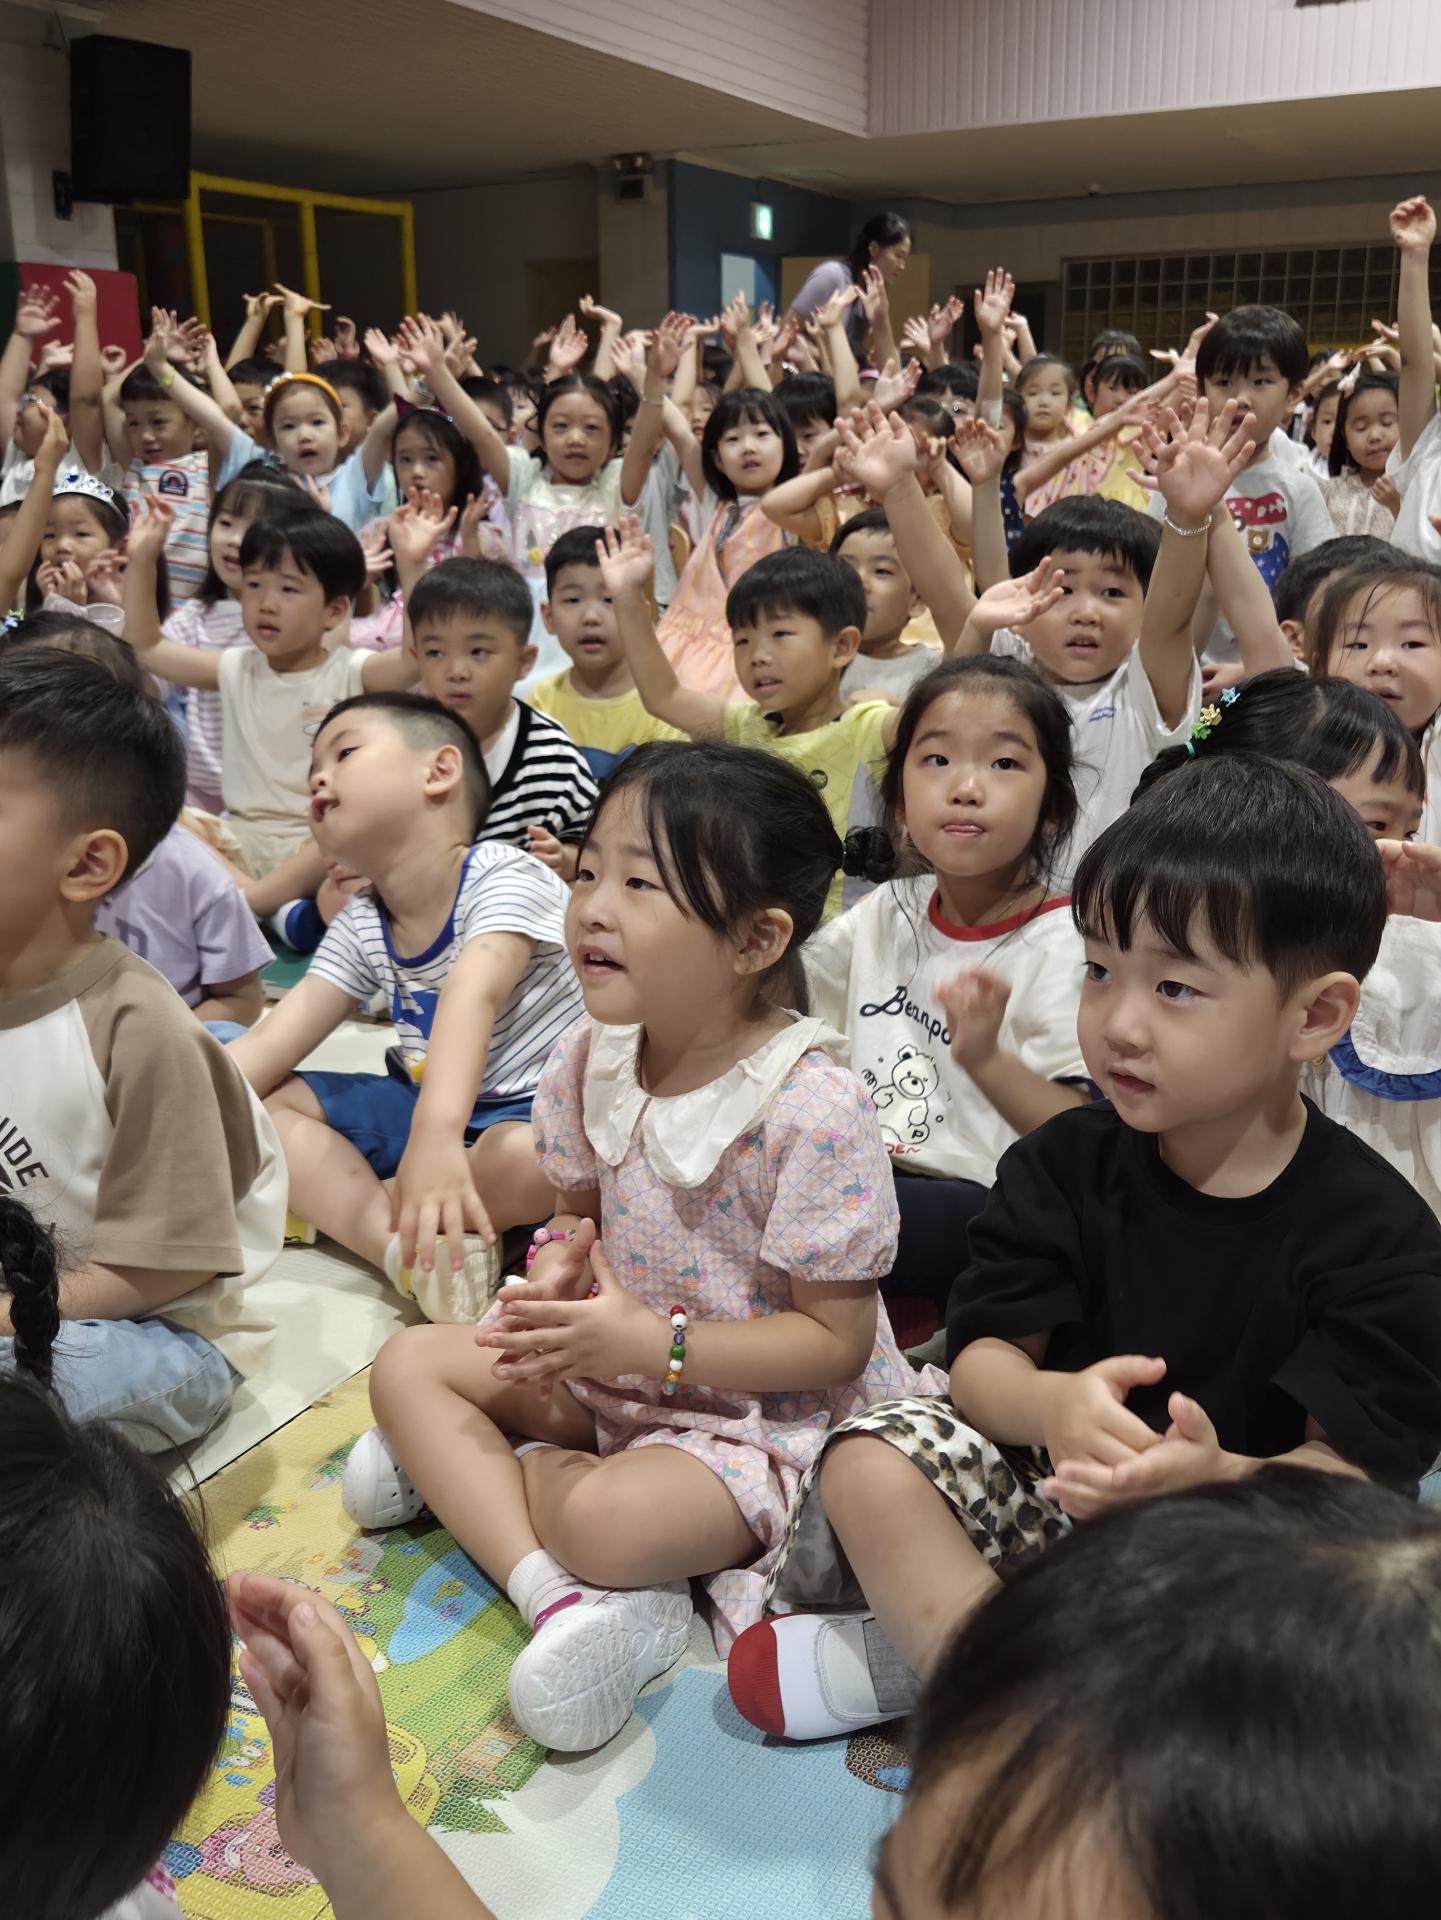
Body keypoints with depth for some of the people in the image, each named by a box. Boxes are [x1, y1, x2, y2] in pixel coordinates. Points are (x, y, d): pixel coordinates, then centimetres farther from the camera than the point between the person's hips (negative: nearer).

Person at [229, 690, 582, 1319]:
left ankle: (330, 1200, -19)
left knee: (526, 1159, -40)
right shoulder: (358, 930, 4)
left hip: (535, 1108, -7)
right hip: (424, 1104, 7)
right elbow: (271, 1043, -3)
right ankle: (406, 1248, -26)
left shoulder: (505, 878, -18)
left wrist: (436, 1136, -52)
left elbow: (471, 996, -36)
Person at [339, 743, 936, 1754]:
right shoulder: (591, 1060, -5)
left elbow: (837, 1341, -20)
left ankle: (467, 1470, -1)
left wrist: (654, 1344, -27)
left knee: (608, 1520, -34)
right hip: (612, 1365, 8)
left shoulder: (813, 1111, -26)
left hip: (768, 1414, -7)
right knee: (409, 1361, -3)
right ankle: (563, 1597, -18)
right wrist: (558, 1274, -14)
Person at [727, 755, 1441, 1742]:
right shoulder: (1067, 1163, -3)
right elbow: (983, 1358, -6)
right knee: (868, 1465, -21)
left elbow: (1354, 1475, -15)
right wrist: (1057, 1404, -31)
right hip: (1054, 1480, 2)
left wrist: (1218, 1476, -38)